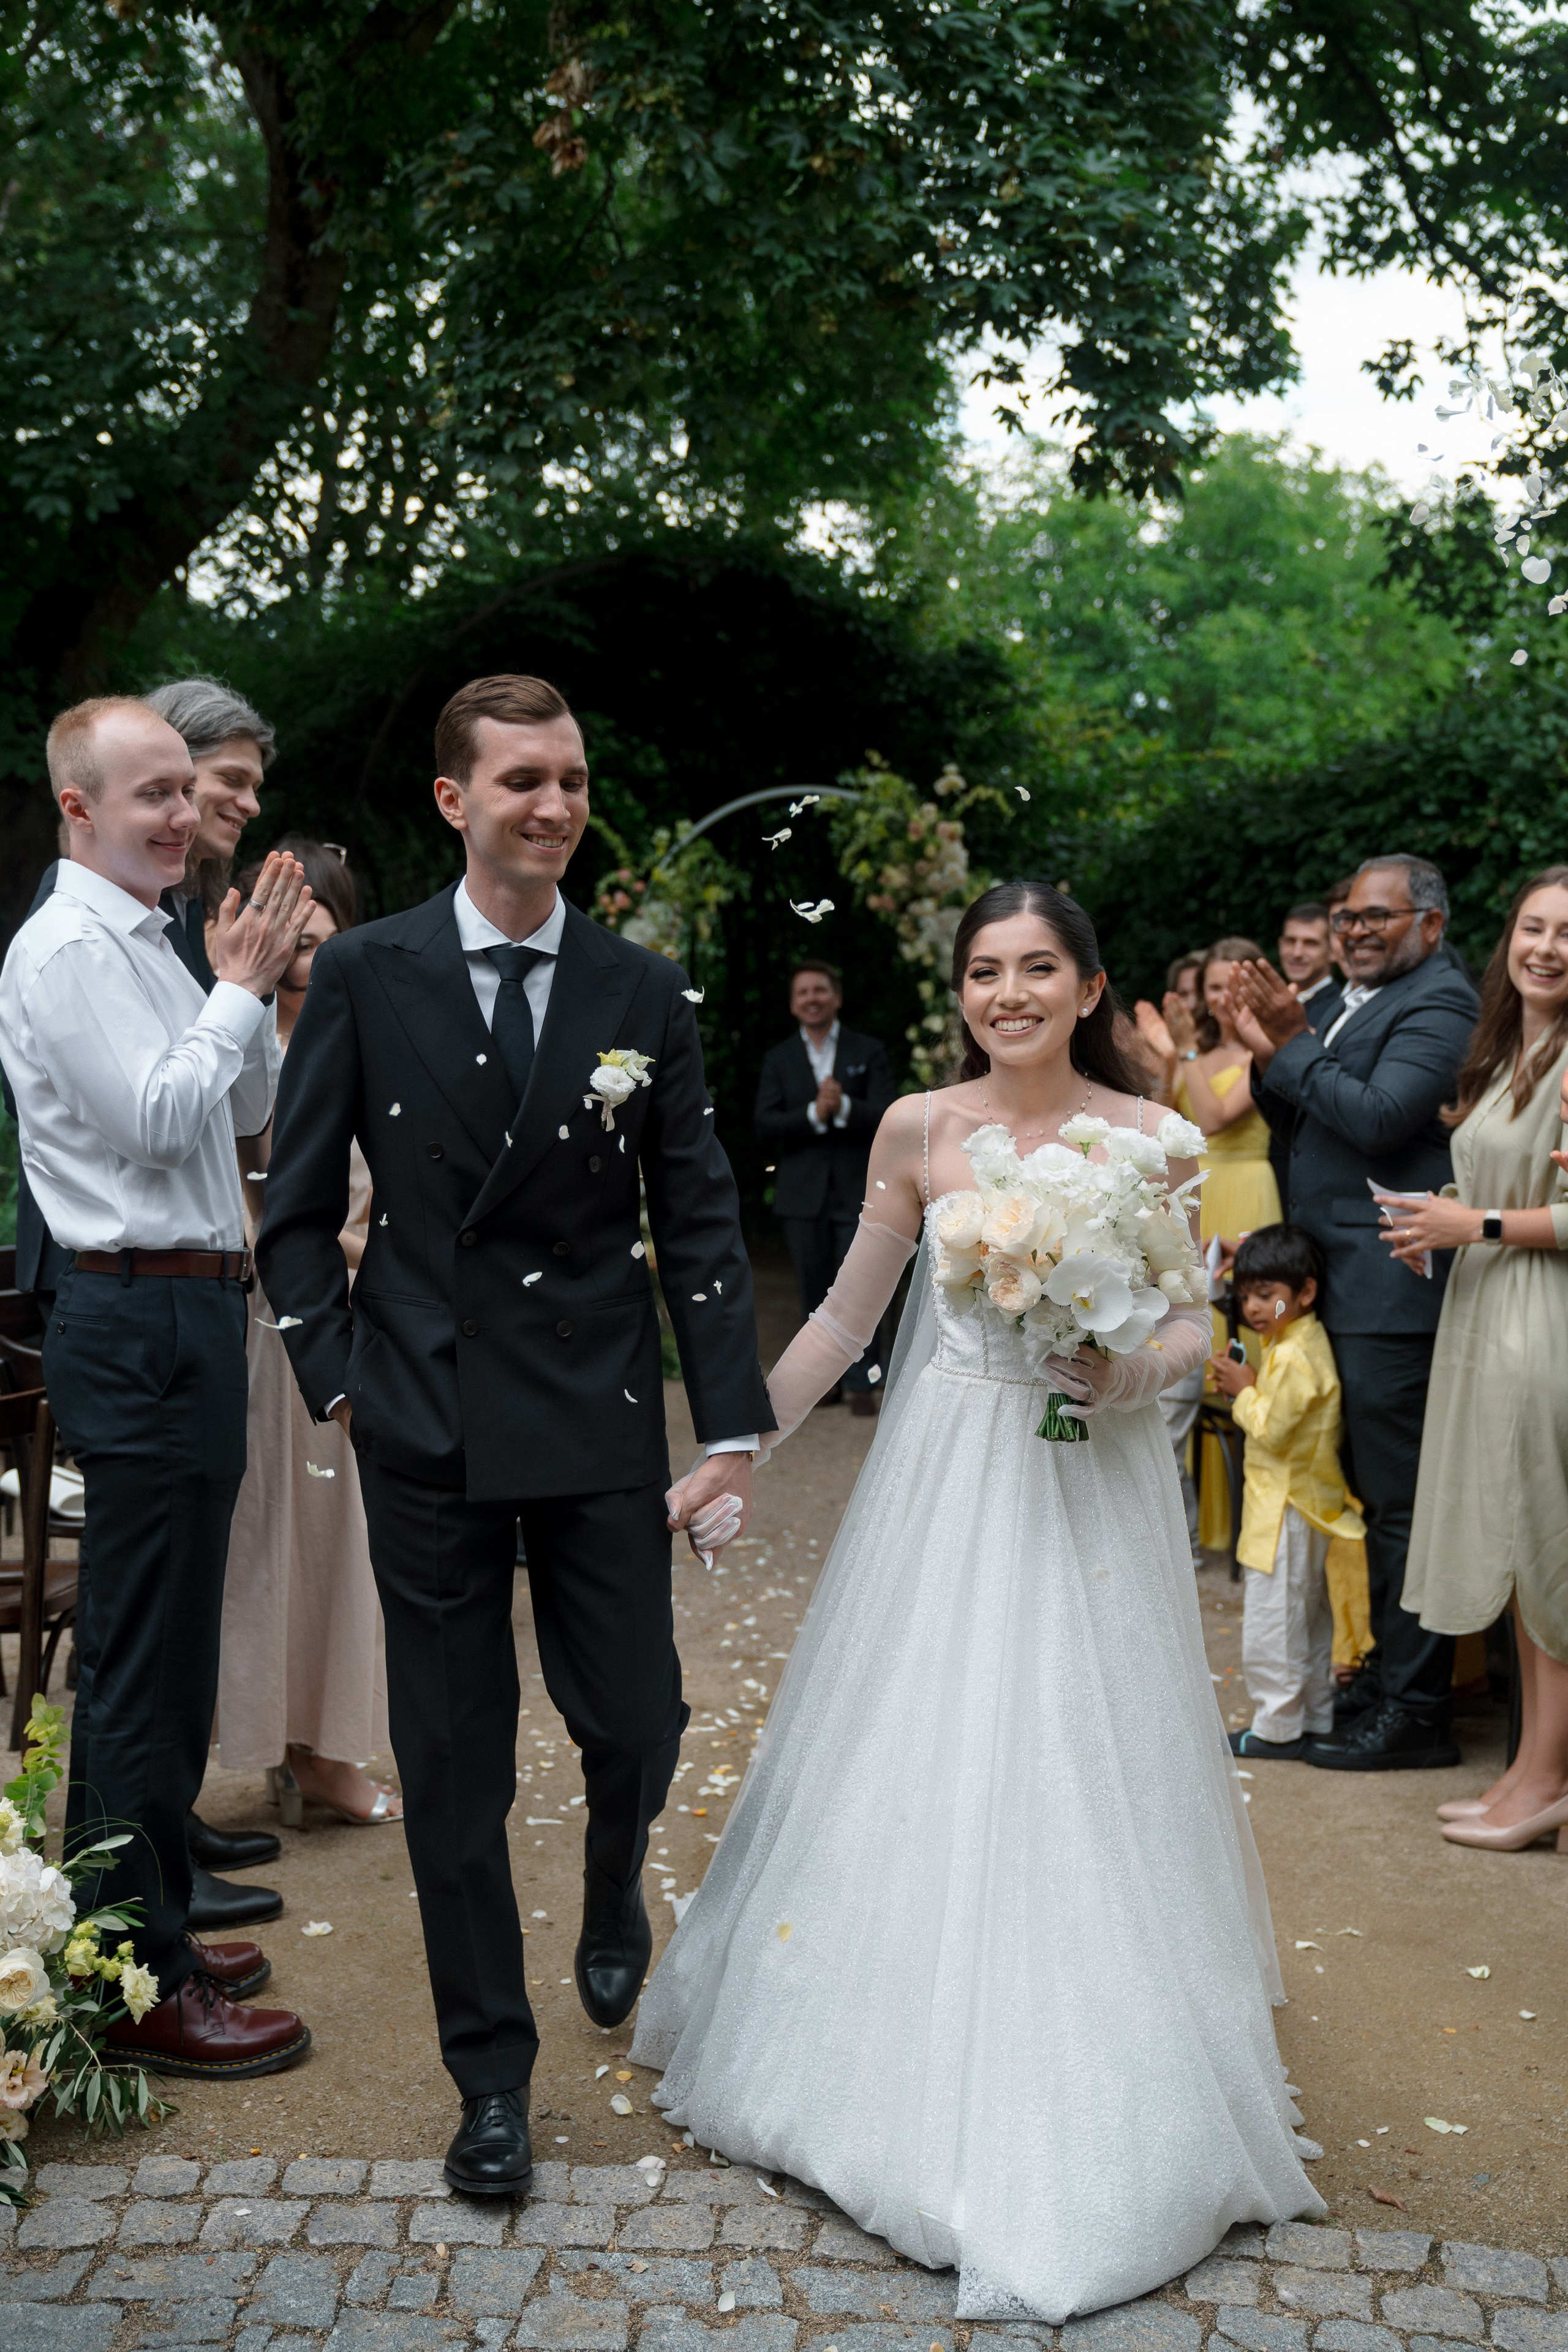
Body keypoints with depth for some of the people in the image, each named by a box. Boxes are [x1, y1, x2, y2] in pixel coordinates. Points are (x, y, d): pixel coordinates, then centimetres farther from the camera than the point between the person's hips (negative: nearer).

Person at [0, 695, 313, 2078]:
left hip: (182, 1318, 10)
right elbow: (158, 1119, -19)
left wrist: (254, 982, 3)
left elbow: (247, 1109, 17)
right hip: (144, 1325, -10)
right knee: (150, 1662, -4)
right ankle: (142, 1984, 5)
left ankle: (144, 1929, 29)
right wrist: (245, 984, -11)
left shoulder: (150, 942, 17)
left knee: (155, 1652, 17)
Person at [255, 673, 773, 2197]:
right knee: (453, 1768, 7)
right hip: (428, 1431, -1)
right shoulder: (365, 974, -1)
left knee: (637, 1728, 6)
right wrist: (336, 1377, -4)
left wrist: (732, 1434, -1)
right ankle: (491, 2072, 24)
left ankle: (614, 1906, 42)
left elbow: (700, 1225, 2)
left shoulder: (645, 995, 2)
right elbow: (299, 1207, 3)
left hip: (602, 1426, 1)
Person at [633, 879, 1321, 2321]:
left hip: (1091, 1489, -1)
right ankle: (904, 2073, 27)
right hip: (944, 1483, 1)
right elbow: (847, 1314, 6)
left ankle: (1081, 2124, 24)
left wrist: (1133, 1372, -18)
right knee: (912, 1766, 6)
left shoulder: (1153, 1141, -4)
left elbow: (1194, 1323, 4)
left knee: (1078, 1774, 4)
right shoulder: (918, 1129, -2)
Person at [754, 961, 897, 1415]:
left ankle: (862, 1383, 1)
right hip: (803, 1194, 2)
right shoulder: (778, 1059, 8)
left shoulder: (868, 1052, 6)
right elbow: (765, 1127, -3)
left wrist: (844, 1107, -23)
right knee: (815, 1293, 6)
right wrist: (814, 1113, -19)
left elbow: (888, 1116, -5)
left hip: (857, 1190, -2)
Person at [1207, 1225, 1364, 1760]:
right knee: (1310, 1614, 18)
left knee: (1271, 1620, -2)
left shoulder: (1293, 1358, -23)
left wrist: (1244, 1393, -10)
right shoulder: (1307, 1341, 8)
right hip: (1310, 1500, 11)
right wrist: (1248, 1390, 1)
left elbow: (1271, 1431, -23)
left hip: (1286, 1509, -11)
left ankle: (1277, 1728, 5)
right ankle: (1317, 1714, 29)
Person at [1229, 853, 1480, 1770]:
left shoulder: (1439, 1001, -11)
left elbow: (1378, 1118, -22)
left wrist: (1289, 1046, -14)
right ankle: (1386, 1676, 28)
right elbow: (1296, 1116, 16)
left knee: (1401, 1502, -4)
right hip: (1343, 1283, 10)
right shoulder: (1345, 1000, 18)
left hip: (1391, 1289, -10)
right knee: (1374, 1492, 17)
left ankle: (1414, 1709, 3)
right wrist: (1276, 1048, -1)